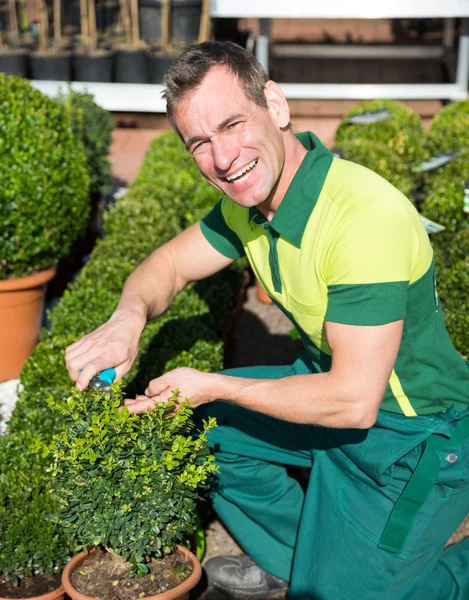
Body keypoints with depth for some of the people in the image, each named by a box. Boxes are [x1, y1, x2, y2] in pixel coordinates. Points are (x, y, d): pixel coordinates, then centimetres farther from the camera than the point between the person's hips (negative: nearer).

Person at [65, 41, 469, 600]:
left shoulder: (365, 216, -32)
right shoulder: (249, 199, -6)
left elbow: (353, 402, -30)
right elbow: (167, 265, 6)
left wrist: (214, 386, -20)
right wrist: (128, 318, -18)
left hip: (415, 435, -8)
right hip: (334, 384, 8)